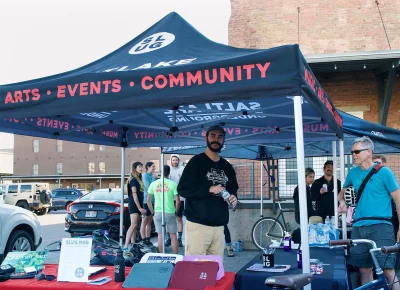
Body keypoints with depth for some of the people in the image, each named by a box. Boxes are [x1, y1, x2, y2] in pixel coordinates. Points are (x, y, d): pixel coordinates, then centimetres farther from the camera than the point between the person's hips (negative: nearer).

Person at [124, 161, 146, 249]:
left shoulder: (138, 179, 16)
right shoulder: (133, 179, -10)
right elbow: (134, 194, -15)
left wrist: (141, 207, 10)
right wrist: (139, 207, -18)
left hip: (138, 205, 9)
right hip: (134, 205, -9)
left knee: (135, 226, 9)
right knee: (133, 225, -16)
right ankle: (126, 246, -19)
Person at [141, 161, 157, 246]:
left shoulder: (152, 176, 11)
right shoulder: (145, 176, -10)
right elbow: (148, 187, -18)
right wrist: (154, 179, -13)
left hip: (152, 201, 8)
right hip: (147, 201, -8)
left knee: (149, 222, 12)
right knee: (144, 222, 0)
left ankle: (148, 240, 18)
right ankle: (144, 241, 4)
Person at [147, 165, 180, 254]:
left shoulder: (153, 184, 1)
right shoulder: (173, 184, -7)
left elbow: (148, 200, 5)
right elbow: (178, 201, -9)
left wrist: (152, 211, 15)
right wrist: (176, 211, 7)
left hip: (158, 212, 2)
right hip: (170, 213, -2)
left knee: (160, 235, 10)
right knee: (173, 235, 8)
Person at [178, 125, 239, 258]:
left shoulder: (227, 167, 16)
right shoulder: (197, 161, -2)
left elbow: (233, 189, 25)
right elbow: (182, 189, -8)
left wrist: (234, 197, 1)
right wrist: (209, 189, -19)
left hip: (219, 226, 5)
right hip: (198, 224, -5)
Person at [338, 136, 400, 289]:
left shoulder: (383, 171, -4)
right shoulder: (353, 172, 10)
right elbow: (342, 192, 26)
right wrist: (342, 201, 3)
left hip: (380, 226, -5)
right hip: (358, 227, 5)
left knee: (387, 270, -12)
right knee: (364, 270, 9)